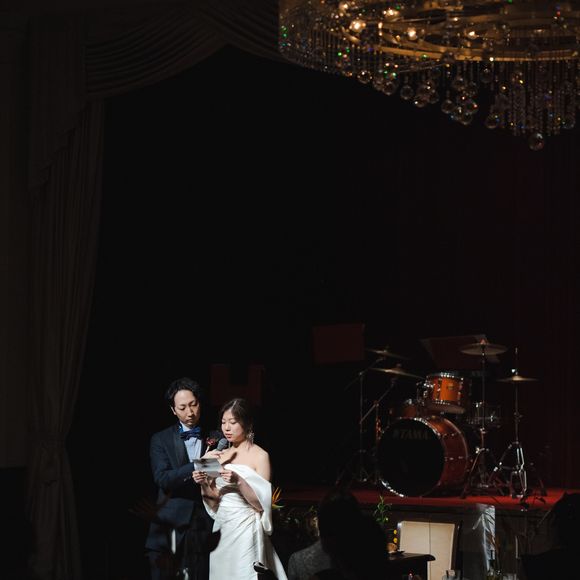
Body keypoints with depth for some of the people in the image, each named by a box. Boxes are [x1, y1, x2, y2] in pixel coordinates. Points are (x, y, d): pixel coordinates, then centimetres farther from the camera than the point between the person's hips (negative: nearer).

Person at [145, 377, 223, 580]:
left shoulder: (216, 439, 10)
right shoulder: (161, 440, 6)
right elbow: (162, 479, -10)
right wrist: (198, 465, -21)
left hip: (204, 531, 1)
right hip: (170, 529, -1)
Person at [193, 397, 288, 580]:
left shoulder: (260, 456, -6)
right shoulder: (221, 456, 11)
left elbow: (261, 504, -10)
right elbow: (214, 502, 11)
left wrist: (239, 482, -23)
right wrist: (204, 484, -8)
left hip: (245, 530, -5)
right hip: (222, 529, 5)